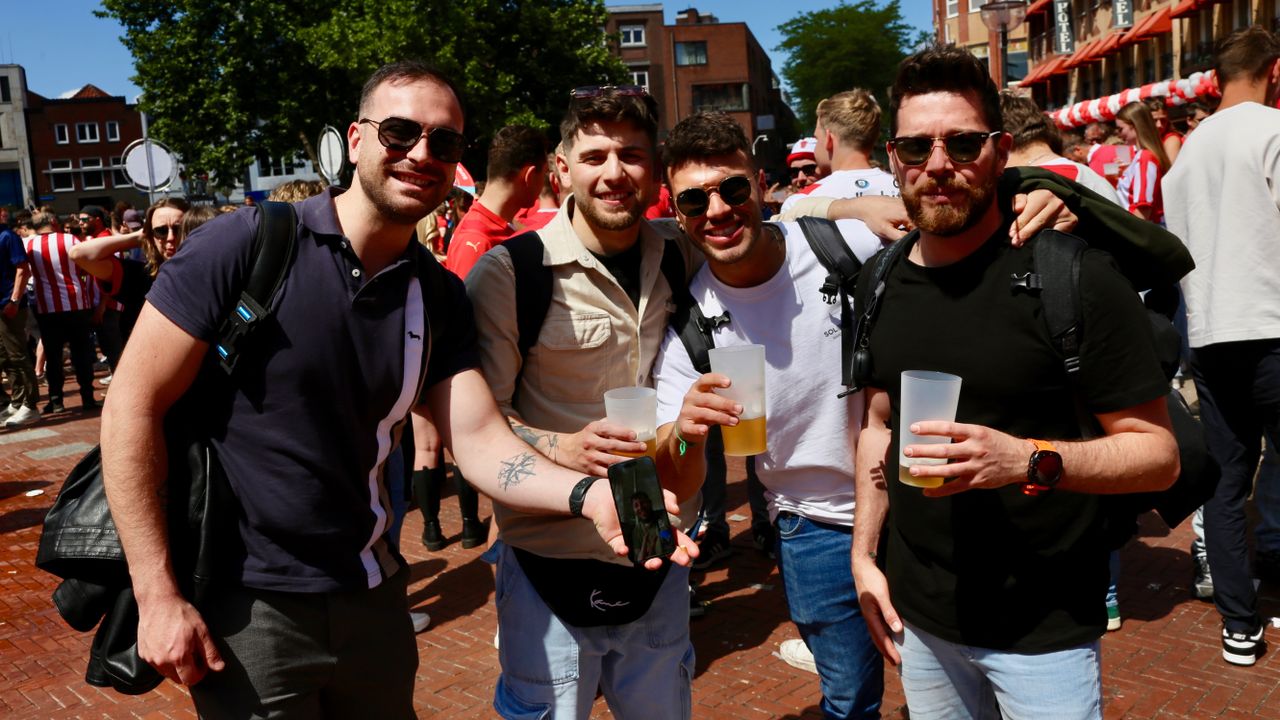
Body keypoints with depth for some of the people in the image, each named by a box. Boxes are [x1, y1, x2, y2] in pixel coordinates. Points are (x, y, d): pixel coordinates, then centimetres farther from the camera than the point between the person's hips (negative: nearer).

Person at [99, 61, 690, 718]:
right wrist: (157, 595, -15)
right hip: (244, 606, -4)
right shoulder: (246, 245, -14)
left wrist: (587, 495, -28)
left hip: (371, 598, 5)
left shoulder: (440, 296, 0)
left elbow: (480, 441, -9)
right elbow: (133, 404, -13)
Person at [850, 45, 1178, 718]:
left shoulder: (1075, 277, -14)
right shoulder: (879, 281, 2)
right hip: (920, 615, 5)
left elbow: (1158, 453, -12)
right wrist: (864, 554, 8)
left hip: (1042, 629, -4)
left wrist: (1030, 461, -28)